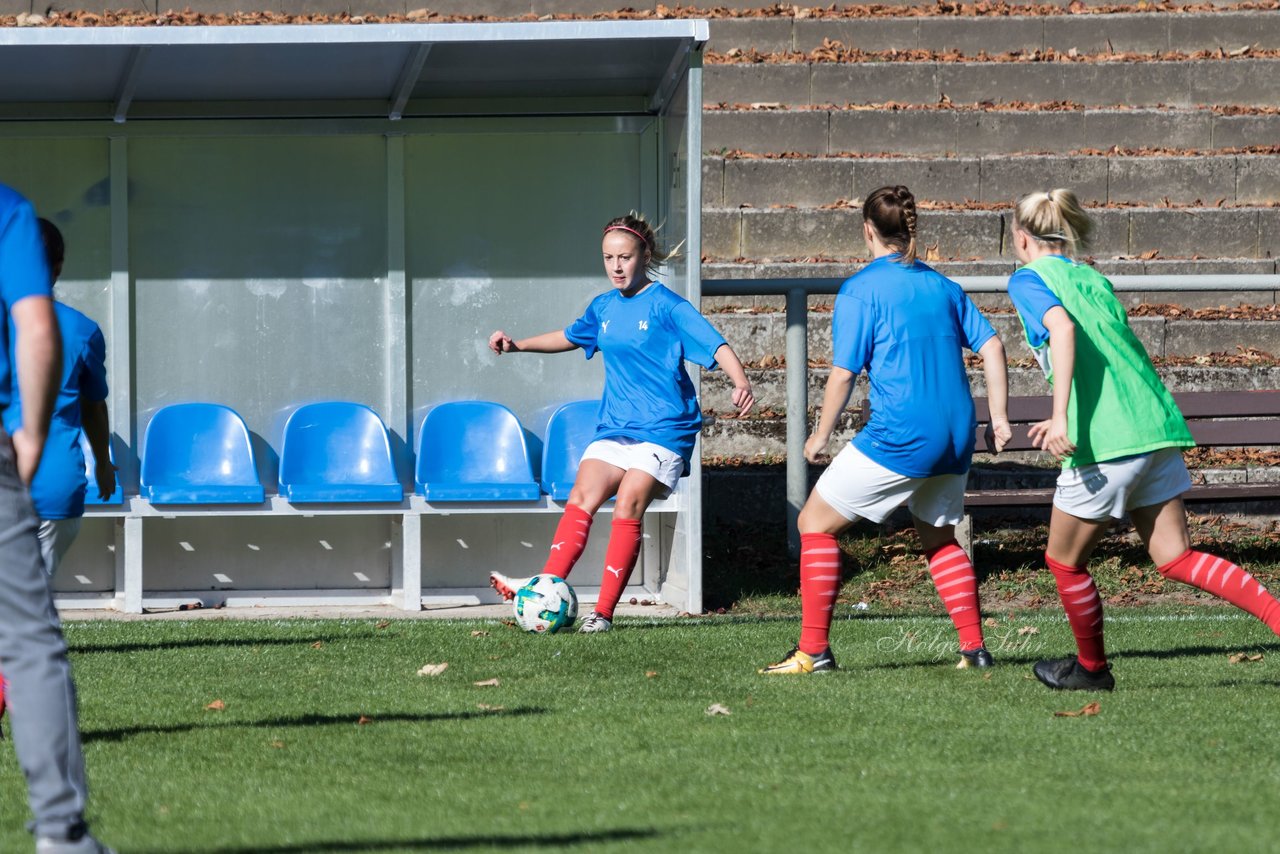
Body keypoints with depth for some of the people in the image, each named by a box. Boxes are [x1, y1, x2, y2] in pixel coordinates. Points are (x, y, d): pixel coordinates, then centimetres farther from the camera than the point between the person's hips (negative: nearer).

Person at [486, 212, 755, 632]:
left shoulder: (665, 305, -9)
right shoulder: (604, 307, 12)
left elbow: (715, 344, -20)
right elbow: (570, 337, 33)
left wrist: (741, 382, -37)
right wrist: (517, 345, 29)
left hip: (662, 429, -6)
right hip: (614, 426, 6)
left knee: (628, 506, -17)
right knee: (582, 498, -10)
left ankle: (604, 612, -17)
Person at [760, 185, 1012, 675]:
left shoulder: (861, 289, -5)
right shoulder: (941, 285, 12)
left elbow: (843, 374, -9)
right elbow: (991, 347, 8)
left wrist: (821, 435, 3)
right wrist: (998, 418, 11)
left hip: (899, 437, -6)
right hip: (956, 435, 6)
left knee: (816, 523, 7)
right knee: (939, 538, 26)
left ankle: (814, 650, 1)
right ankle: (974, 648, 16)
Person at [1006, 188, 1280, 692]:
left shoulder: (1029, 280, 1)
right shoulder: (1093, 279, 23)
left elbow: (1062, 328, -19)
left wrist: (1061, 416, -26)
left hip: (1106, 443, -7)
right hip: (1155, 424, 7)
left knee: (1065, 560, 14)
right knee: (1174, 557, 6)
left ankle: (1091, 668, 26)